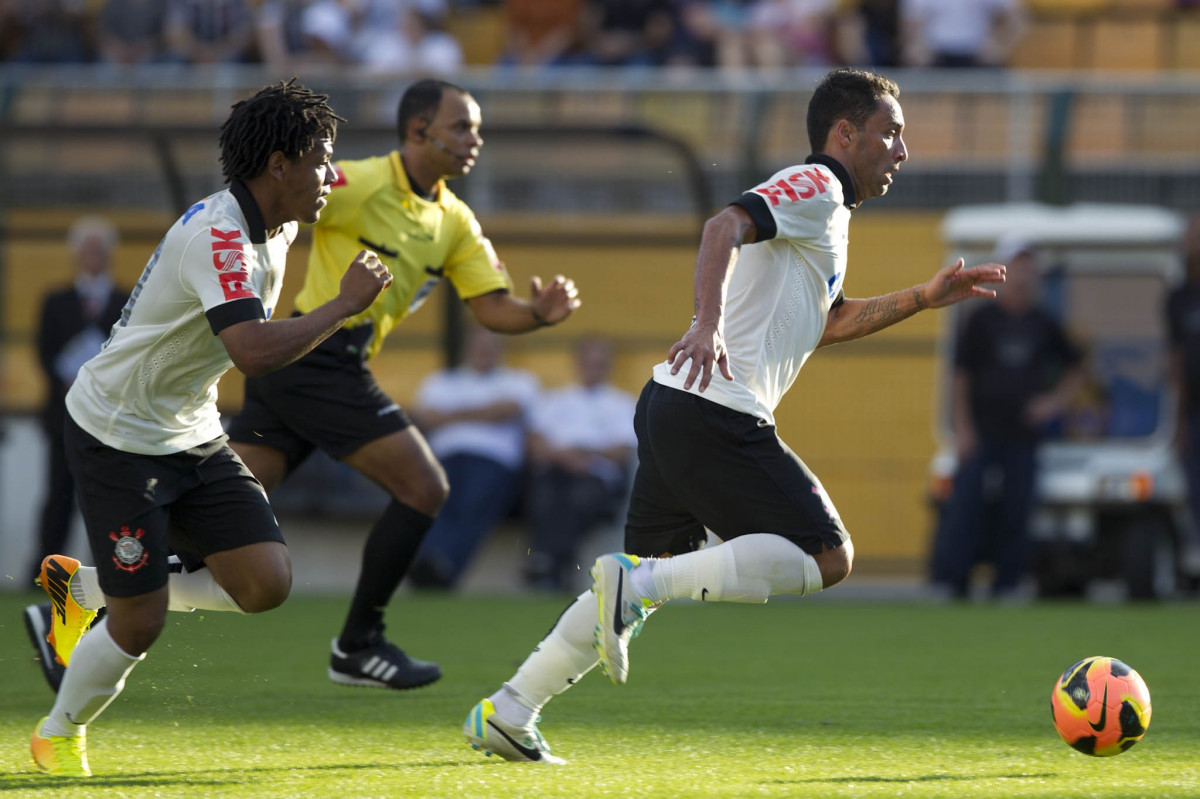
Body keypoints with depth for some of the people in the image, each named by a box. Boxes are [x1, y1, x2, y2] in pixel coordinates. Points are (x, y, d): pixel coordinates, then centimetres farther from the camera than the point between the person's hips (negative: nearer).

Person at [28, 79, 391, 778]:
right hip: (118, 435, -9)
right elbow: (255, 351, -39)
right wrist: (346, 304, -30)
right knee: (141, 623, -6)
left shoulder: (278, 228, 4)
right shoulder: (216, 236, -27)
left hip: (193, 433, 9)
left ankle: (86, 588, 14)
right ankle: (60, 734, 23)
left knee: (266, 583, -6)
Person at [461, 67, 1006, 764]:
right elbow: (727, 226, -22)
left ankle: (507, 713, 9)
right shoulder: (815, 187, -4)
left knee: (650, 581, 14)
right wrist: (709, 325, -37)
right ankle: (637, 582, -18)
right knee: (827, 556, -9)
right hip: (718, 412, -10)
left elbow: (826, 323, 40)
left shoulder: (824, 210, 27)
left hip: (672, 410, 10)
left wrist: (925, 299, 35)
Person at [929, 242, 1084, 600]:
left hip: (1023, 433, 2)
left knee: (1017, 513, 0)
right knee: (965, 503, -10)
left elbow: (1076, 369, 20)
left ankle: (1006, 586, 5)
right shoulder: (982, 320, 3)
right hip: (981, 433, -2)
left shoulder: (1044, 325, 9)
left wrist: (1055, 402, 3)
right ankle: (949, 582, -9)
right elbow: (961, 375, 2)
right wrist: (962, 427, -6)